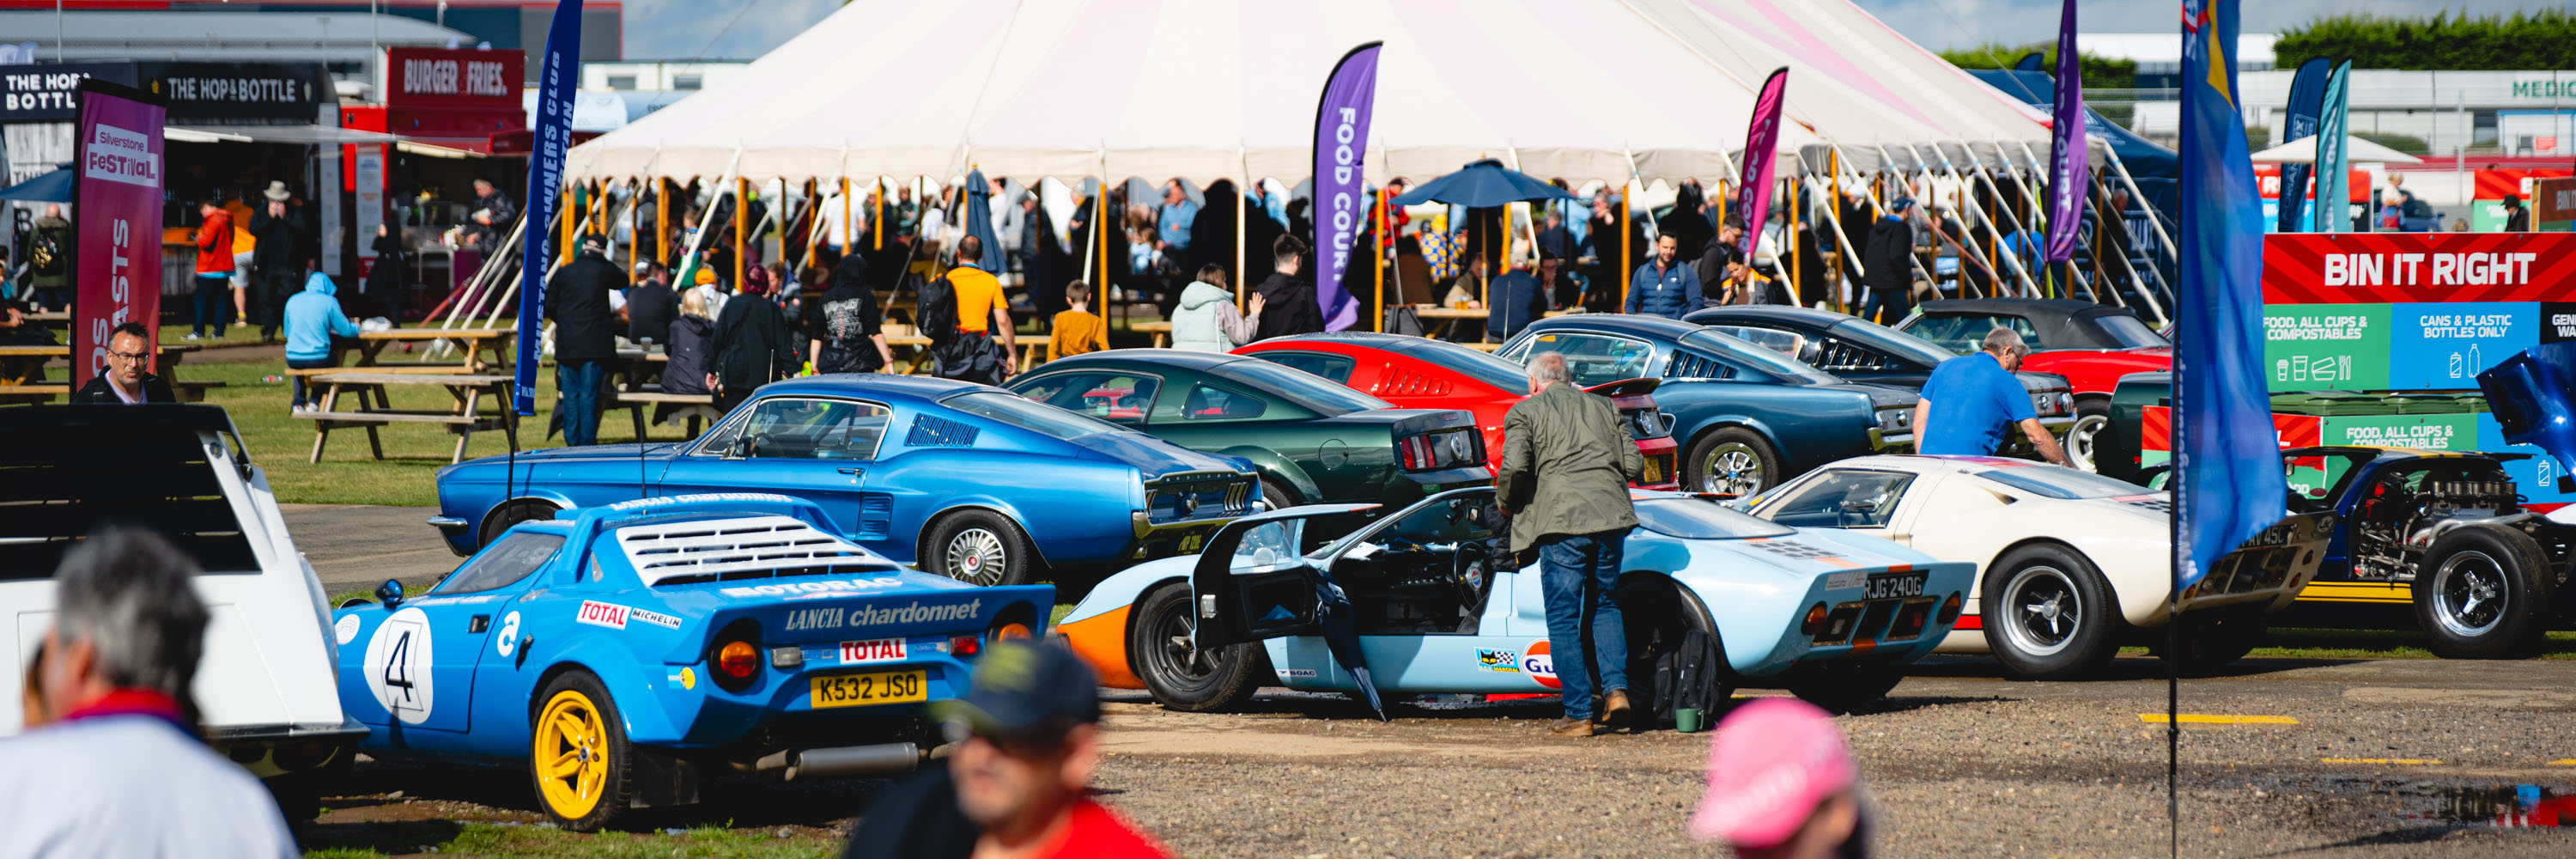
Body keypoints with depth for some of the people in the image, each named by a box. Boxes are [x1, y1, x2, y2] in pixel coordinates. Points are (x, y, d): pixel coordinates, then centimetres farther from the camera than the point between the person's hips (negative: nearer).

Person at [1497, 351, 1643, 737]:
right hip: (1609, 516, 4)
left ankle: (1578, 715, 2)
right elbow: (1634, 465, 12)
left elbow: (1515, 466, -8)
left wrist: (1506, 503, 10)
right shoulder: (1604, 407, 19)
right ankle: (1616, 687, 4)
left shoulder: (1524, 412, 7)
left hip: (1561, 519, -4)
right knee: (1605, 605, 21)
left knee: (1564, 619, 3)